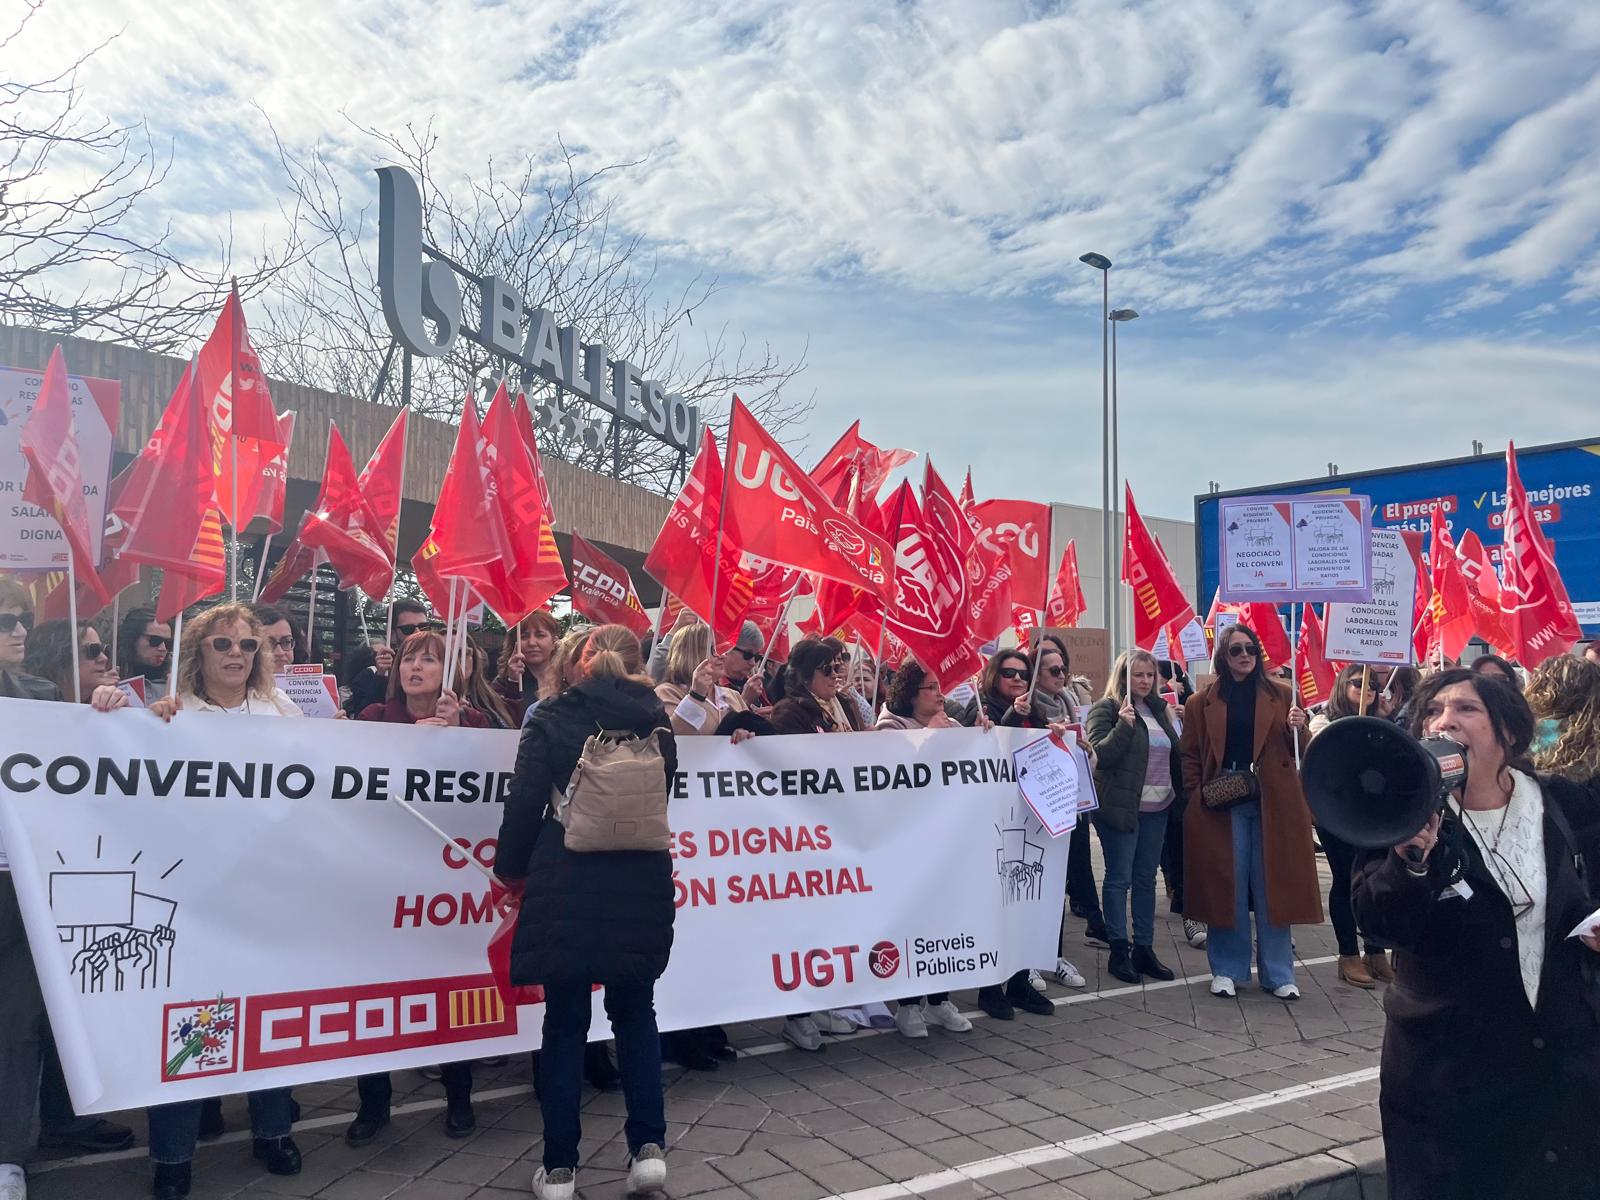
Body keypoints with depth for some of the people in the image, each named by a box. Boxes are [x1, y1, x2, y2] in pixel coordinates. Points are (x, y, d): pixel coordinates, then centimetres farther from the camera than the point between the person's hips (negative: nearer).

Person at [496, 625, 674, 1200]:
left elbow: (524, 804, -5)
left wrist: (511, 868, 10)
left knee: (565, 1021, 8)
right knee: (635, 1012, 17)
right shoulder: (656, 721, 6)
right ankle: (648, 1146, 11)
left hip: (567, 886, -3)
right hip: (642, 886, 3)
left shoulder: (553, 717, -5)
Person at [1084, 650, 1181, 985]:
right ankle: (1119, 951, 7)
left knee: (1146, 879, 11)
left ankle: (1144, 948, 19)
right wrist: (1123, 725, -27)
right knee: (1119, 879, 0)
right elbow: (1100, 754, -17)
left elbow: (1174, 752, 22)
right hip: (1121, 806, -7)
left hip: (1156, 807, 7)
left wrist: (1179, 793, 14)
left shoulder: (1158, 709, 14)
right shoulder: (1106, 710, -7)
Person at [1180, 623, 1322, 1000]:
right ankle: (1226, 969, 17)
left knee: (1272, 887, 4)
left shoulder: (1281, 695, 8)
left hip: (1272, 804, 0)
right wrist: (1199, 792, -4)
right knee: (1226, 886, 5)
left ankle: (1278, 973, 15)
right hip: (1222, 805, 0)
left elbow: (1298, 752, 9)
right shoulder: (1202, 702, 6)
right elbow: (1190, 755, 7)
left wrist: (1298, 729, -11)